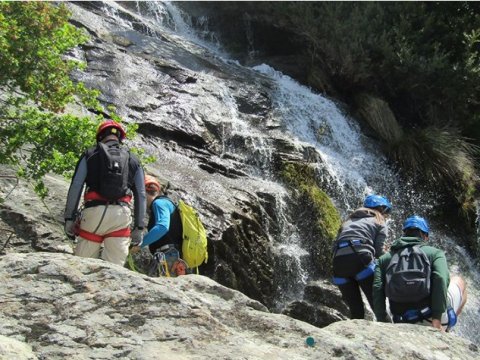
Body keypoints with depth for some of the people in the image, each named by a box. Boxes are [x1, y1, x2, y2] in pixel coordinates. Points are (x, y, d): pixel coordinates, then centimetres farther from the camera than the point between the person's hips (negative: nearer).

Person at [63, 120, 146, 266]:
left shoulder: (90, 154, 13)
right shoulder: (133, 160, 18)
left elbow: (75, 187, 4)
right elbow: (141, 195, 12)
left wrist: (69, 218, 4)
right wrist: (139, 226, 13)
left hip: (94, 211, -1)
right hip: (121, 215, 1)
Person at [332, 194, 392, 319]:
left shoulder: (349, 220, 32)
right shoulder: (379, 222, 19)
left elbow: (335, 246, 19)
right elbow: (379, 249, 4)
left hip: (338, 261, 5)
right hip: (360, 259, -5)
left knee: (356, 311, 8)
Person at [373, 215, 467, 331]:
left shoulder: (385, 258, 13)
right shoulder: (435, 253, 6)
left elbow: (377, 290, 0)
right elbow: (441, 279, -13)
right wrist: (437, 318, -16)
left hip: (403, 324, 5)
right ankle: (445, 331, 15)